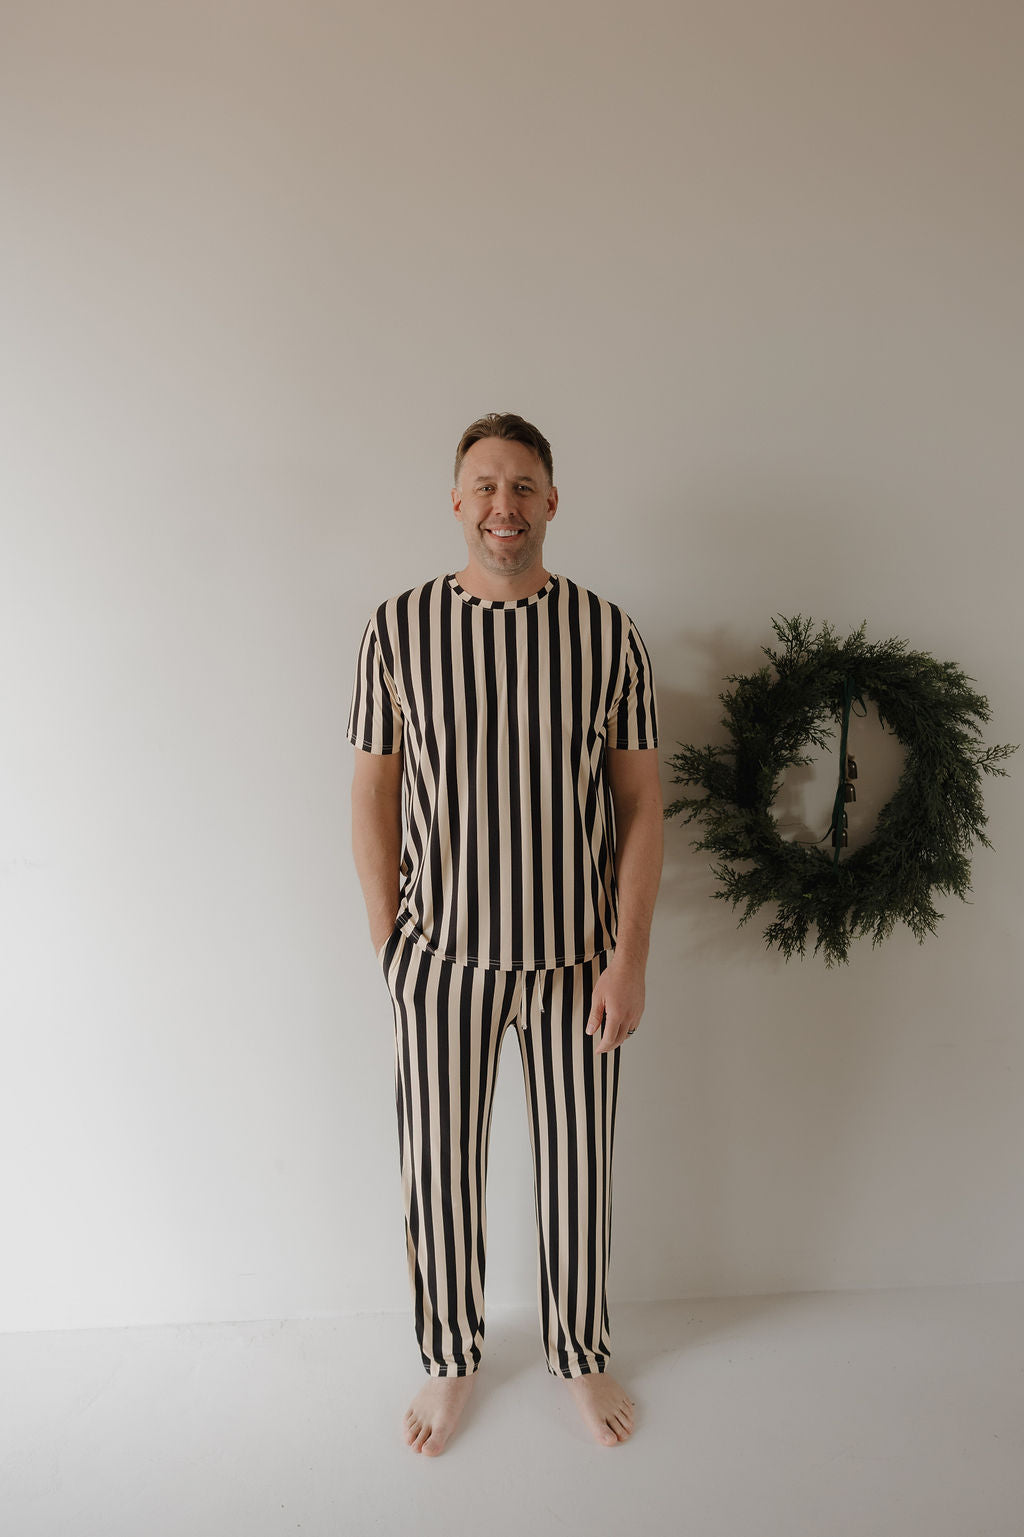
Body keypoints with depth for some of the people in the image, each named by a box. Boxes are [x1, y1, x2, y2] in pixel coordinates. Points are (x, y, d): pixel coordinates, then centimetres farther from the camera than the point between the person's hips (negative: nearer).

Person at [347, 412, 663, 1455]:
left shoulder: (608, 633, -3)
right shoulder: (399, 628, -3)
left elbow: (641, 803, -2)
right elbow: (372, 797, 0)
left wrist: (628, 957, -7)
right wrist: (389, 945, -1)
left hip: (577, 955, 1)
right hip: (442, 954, 0)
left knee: (575, 1166, 16)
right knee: (440, 1167, 14)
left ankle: (579, 1353, 42)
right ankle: (450, 1358, 41)